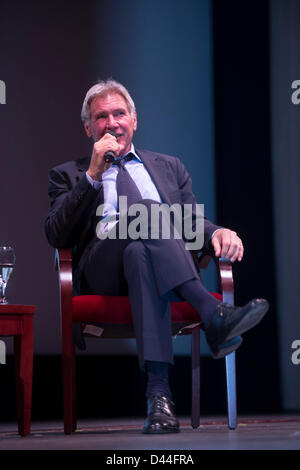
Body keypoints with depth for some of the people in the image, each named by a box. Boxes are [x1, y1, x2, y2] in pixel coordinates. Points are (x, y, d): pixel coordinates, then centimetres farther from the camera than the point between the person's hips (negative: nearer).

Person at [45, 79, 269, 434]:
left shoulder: (168, 167, 30)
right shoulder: (69, 175, 23)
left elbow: (192, 221, 20)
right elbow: (56, 236, 6)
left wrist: (216, 232, -5)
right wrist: (93, 175, -2)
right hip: (102, 271, -2)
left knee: (139, 254, -38)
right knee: (147, 210, -33)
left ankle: (158, 391, -51)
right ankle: (213, 316, -48)